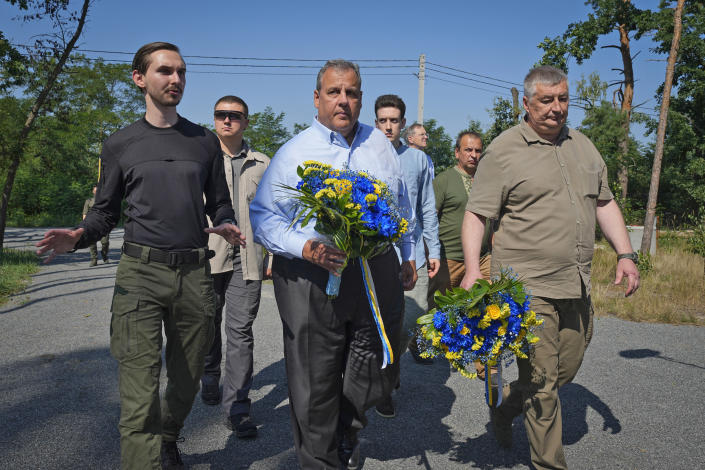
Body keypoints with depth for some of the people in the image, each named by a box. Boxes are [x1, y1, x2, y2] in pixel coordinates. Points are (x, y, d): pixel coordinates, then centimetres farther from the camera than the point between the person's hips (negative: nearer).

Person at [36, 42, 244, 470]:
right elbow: (106, 211, 10)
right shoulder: (120, 144, 8)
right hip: (140, 273, -2)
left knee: (187, 380, 14)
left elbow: (219, 203, 15)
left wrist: (227, 225, -7)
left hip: (194, 274, 2)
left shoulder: (205, 142, 11)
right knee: (140, 391, -9)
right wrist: (79, 236, -10)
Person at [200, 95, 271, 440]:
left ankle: (237, 407, 5)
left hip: (247, 258, 0)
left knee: (241, 331, -2)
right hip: (208, 255, 0)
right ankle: (210, 379, 40)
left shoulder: (261, 164, 10)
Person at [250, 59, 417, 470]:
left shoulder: (380, 144, 11)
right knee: (315, 382, 5)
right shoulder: (293, 152, -1)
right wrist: (304, 247, -19)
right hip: (312, 279, -3)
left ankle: (348, 431, 45)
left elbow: (403, 206, 21)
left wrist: (408, 255, 21)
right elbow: (263, 217, -3)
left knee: (377, 375, 13)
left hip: (377, 274, 4)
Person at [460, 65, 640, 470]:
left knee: (565, 370, 16)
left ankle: (504, 408, 40)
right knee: (541, 380, 0)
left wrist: (626, 255, 9)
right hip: (526, 286, -6)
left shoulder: (583, 147, 14)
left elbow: (605, 203, 20)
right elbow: (476, 214, -9)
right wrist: (473, 269, -22)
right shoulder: (503, 150, -6)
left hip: (577, 285, 7)